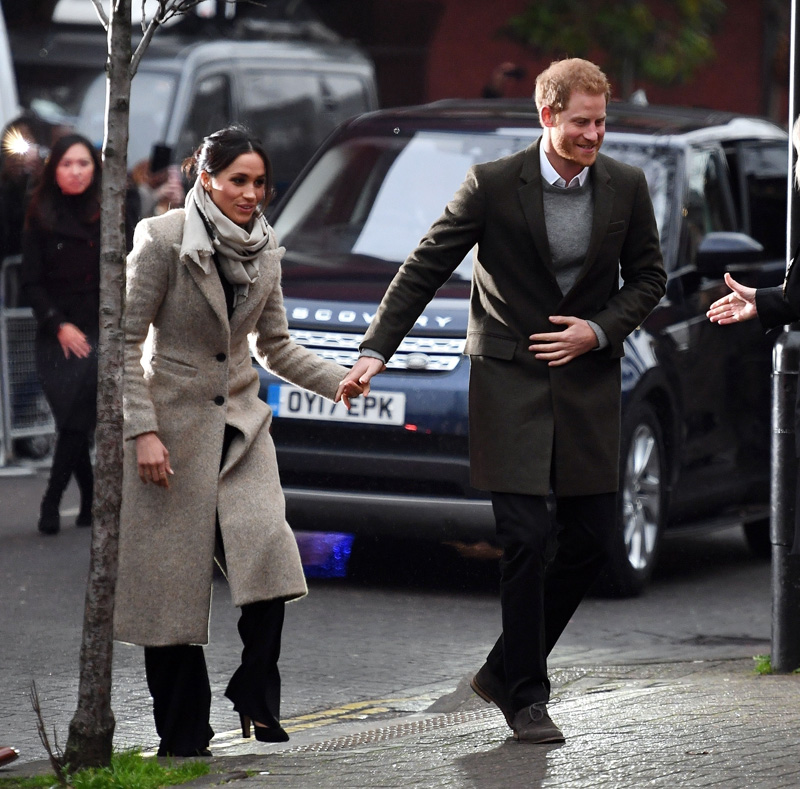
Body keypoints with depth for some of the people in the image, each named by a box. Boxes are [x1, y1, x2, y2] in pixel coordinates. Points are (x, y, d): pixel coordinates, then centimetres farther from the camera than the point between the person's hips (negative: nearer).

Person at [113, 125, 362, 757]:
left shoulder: (265, 252, 8)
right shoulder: (163, 239, -9)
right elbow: (126, 341, -8)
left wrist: (336, 381, 1)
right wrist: (143, 430, -15)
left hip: (241, 424, 5)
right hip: (173, 426, -5)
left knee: (268, 556, -16)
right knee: (173, 581, -3)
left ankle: (257, 699, 0)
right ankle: (183, 739, 5)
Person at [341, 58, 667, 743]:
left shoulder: (627, 187, 1)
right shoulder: (493, 185, -9)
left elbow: (647, 278, 10)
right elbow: (424, 269, -4)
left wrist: (597, 331, -7)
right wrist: (376, 351, -10)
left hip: (586, 380, 4)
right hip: (508, 383, -4)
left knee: (592, 540, 5)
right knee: (526, 539, -9)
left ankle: (506, 670, 22)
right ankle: (525, 696, 2)